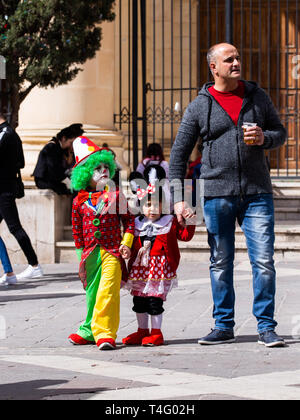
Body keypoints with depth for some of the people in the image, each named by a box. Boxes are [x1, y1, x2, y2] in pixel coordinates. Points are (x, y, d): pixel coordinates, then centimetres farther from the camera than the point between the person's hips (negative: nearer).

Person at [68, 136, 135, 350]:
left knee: (107, 292, -16)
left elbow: (129, 220, 6)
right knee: (92, 294, 13)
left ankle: (105, 333, -16)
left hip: (112, 252, -3)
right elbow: (77, 230, 13)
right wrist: (81, 252, 13)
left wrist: (126, 243, -4)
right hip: (90, 253, 3)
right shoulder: (79, 201, 5)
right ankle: (90, 331, 27)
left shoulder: (115, 195, 1)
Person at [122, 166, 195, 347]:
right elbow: (133, 245, 13)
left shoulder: (170, 222, 2)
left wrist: (190, 223, -13)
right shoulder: (137, 224, 10)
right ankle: (142, 331, 23)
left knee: (155, 301, -8)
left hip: (160, 267, -4)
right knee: (139, 301, 9)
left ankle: (156, 333, 2)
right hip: (140, 267, 5)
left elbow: (185, 235, 1)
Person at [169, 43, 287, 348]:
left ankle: (266, 327, 2)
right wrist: (178, 198, -2)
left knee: (263, 260, -5)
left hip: (256, 193, 1)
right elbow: (179, 154, 5)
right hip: (217, 193, -1)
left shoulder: (257, 96, 8)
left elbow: (280, 133, 15)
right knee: (220, 263, 6)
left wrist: (263, 138, -9)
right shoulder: (199, 107, 2)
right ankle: (223, 327, 16)